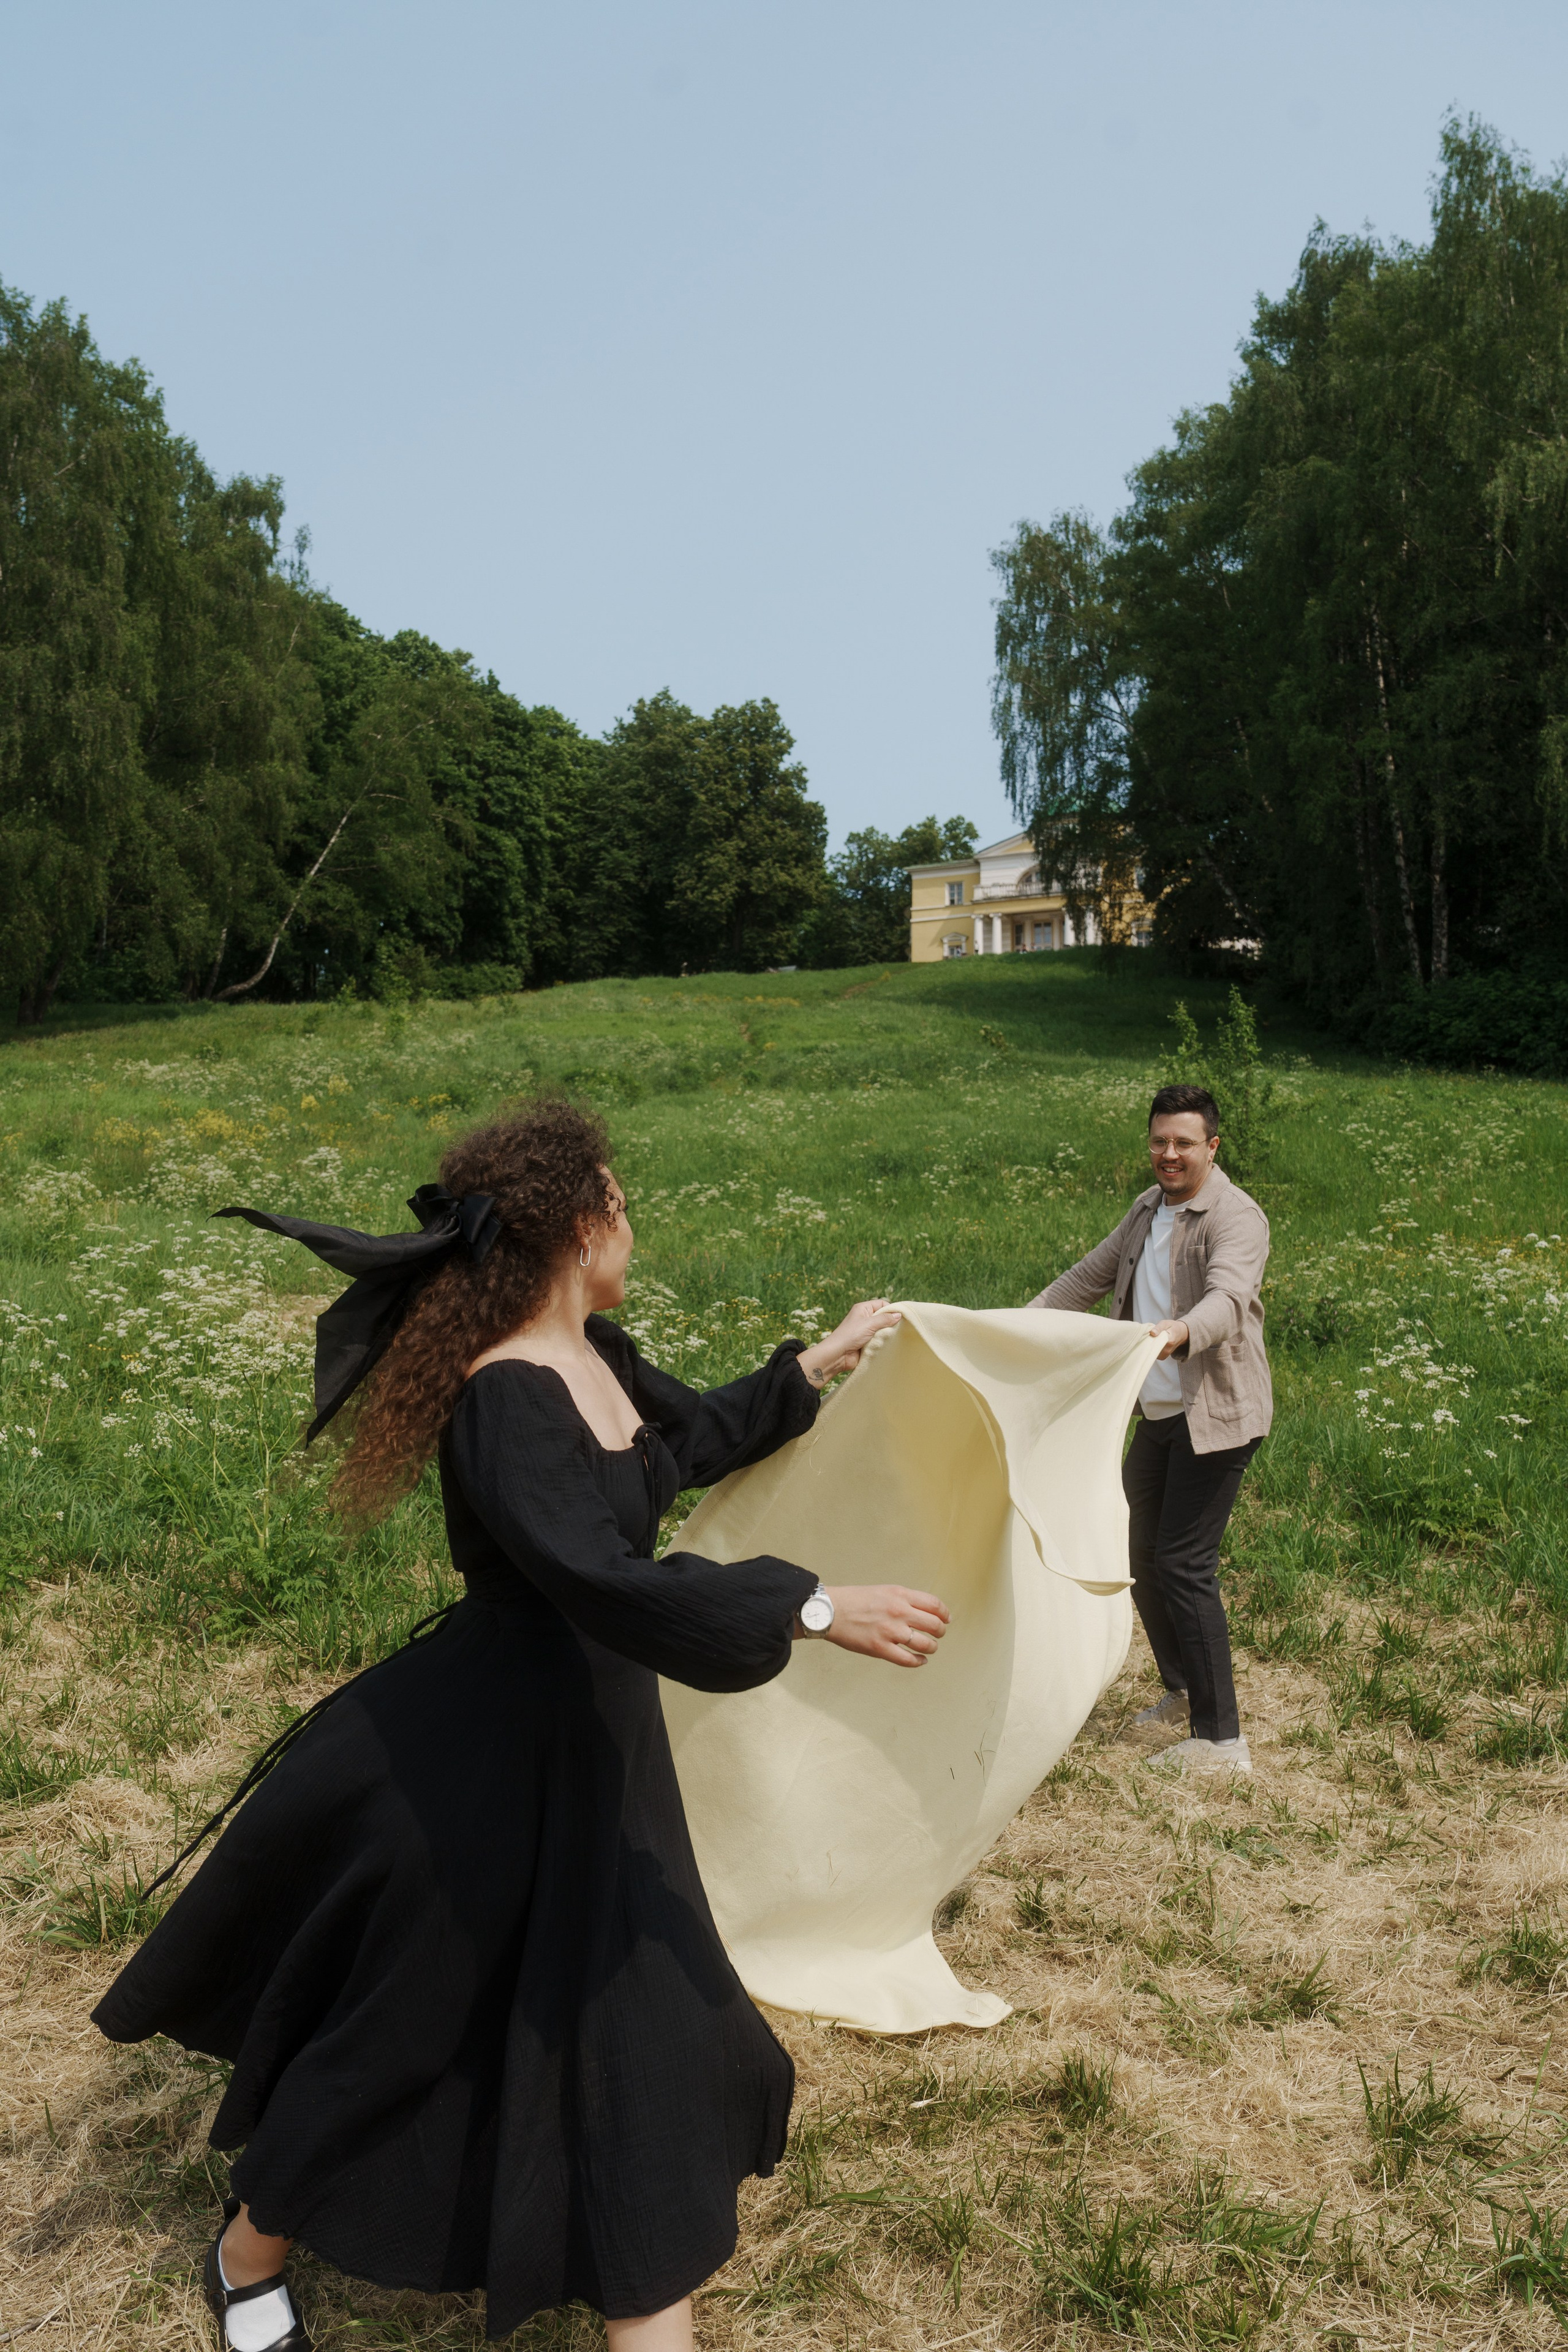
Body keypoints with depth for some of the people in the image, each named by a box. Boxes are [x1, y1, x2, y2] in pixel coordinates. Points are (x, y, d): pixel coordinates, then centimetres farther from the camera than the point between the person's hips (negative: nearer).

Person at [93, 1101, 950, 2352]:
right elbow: (602, 1578, -40)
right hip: (495, 1749, -8)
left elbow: (694, 1437, 18)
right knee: (406, 2023, 14)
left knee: (636, 2016, 15)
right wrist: (814, 1608, -39)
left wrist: (818, 1363, 20)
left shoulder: (595, 1355, -1)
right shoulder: (506, 1401, -29)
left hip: (599, 1733, 8)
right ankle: (250, 2251, 43)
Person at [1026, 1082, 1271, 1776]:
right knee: (1141, 1555, 15)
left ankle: (1221, 1739, -1)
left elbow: (1229, 1298, -32)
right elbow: (1090, 1276, 24)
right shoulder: (1147, 1210, 13)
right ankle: (1182, 1690, 36)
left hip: (1215, 1416, -8)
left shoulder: (1235, 1216, -14)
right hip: (1157, 1413, 9)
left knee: (1184, 1564, -10)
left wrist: (1180, 1332, -52)